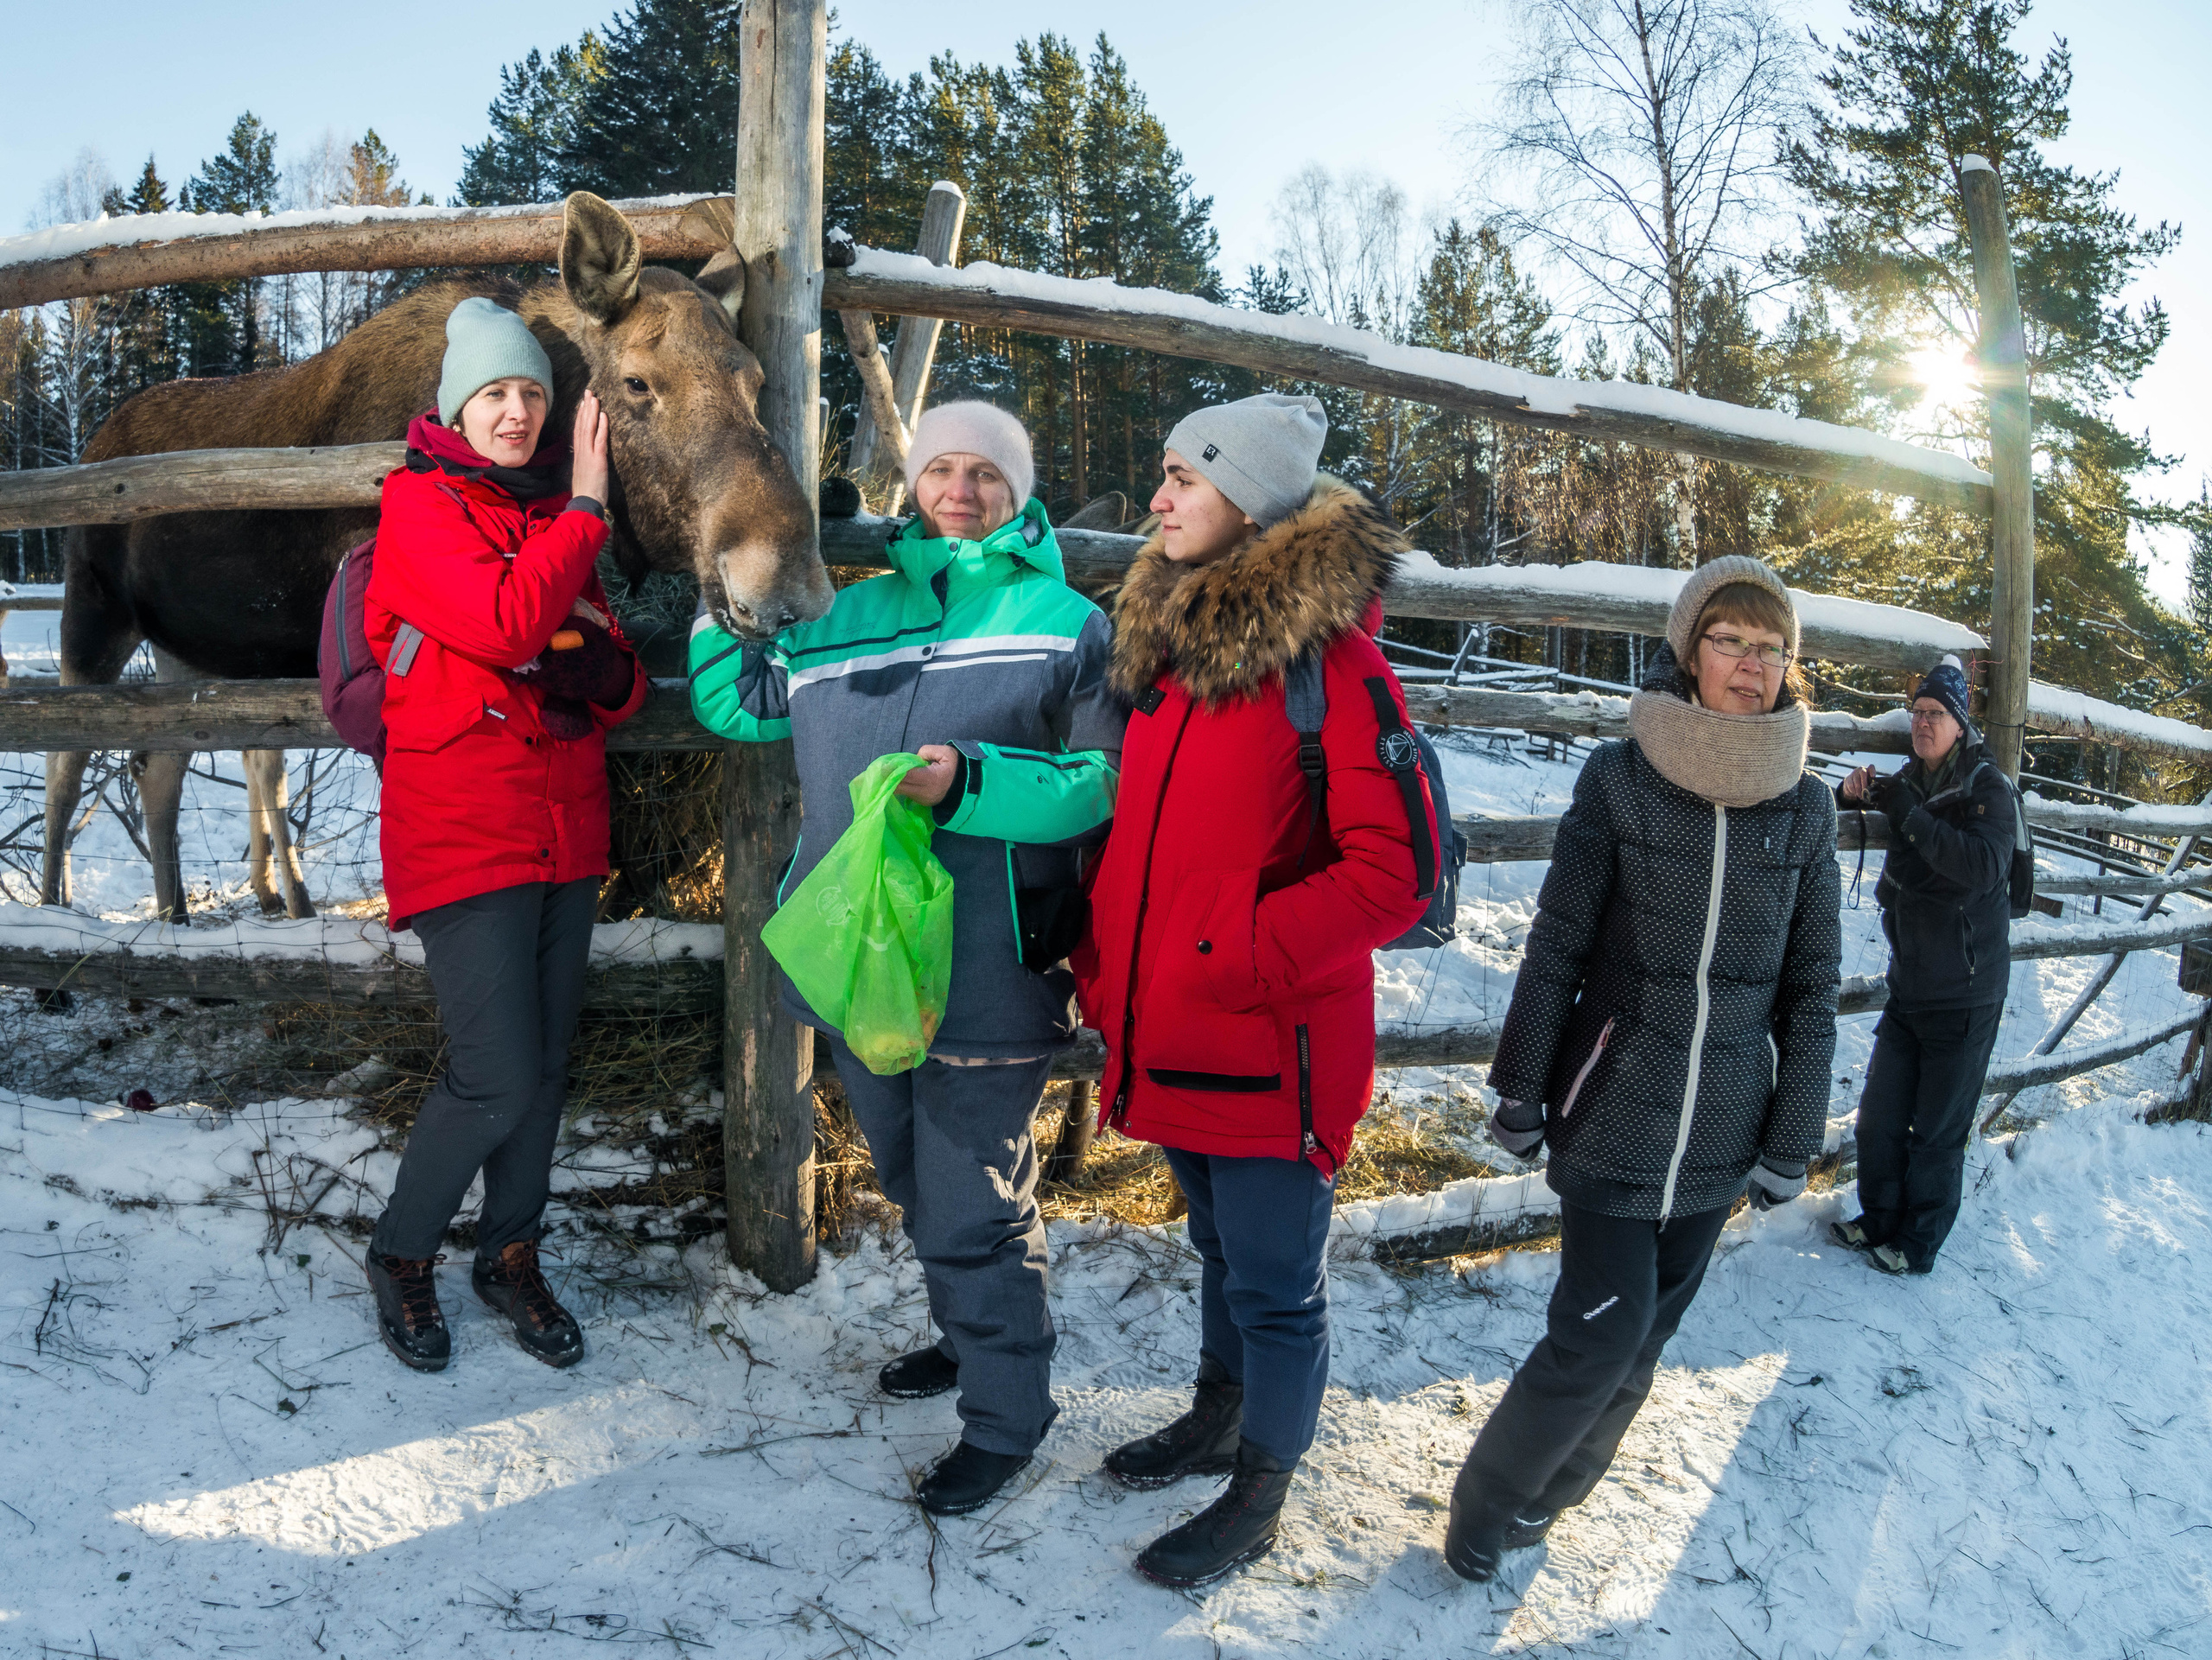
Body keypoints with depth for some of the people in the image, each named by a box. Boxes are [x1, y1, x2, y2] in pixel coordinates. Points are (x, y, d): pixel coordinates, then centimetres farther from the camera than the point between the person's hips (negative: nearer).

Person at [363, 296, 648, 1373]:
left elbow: (620, 688, 17)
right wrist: (587, 505, -15)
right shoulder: (420, 505, -5)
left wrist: (605, 666, -6)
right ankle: (401, 1258, 17)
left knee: (546, 1064, 11)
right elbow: (506, 623, -24)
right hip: (461, 827, -6)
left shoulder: (552, 509, 15)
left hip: (566, 824, 6)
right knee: (497, 1078, -8)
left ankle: (511, 1255, 30)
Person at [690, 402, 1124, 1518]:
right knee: (913, 1184, 22)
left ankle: (1006, 1414, 22)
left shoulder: (1066, 623, -2)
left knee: (971, 1209, 2)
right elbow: (733, 701, 21)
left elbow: (1104, 782, -11)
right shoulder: (847, 617, 13)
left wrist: (973, 782, -24)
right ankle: (968, 1335, 45)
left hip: (984, 971, -6)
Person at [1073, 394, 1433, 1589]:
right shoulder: (1169, 636, 8)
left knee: (1274, 1287, 9)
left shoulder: (1333, 661, -16)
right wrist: (1106, 969, 8)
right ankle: (1218, 1419, 46)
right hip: (1171, 1034, 7)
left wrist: (1242, 957, -22)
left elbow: (1393, 873, -20)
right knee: (1221, 1248, 26)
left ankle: (1259, 1500, 29)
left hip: (1274, 1045, -7)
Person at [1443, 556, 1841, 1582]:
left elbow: (1812, 987, 6)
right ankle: (1488, 1499, 18)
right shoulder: (1619, 780, -8)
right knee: (1602, 1329, -6)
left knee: (1646, 1330, 11)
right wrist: (1521, 1089, -1)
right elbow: (1555, 947, -3)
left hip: (1721, 1133, 3)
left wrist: (1794, 1139, 5)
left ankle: (1544, 1492, 33)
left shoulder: (1804, 808, 1)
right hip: (1612, 1115, -3)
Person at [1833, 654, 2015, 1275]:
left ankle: (1919, 1245, 19)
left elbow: (1984, 867, -29)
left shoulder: (1987, 787, -12)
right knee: (1878, 1117, 12)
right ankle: (1879, 1221, 29)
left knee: (1937, 1130, 4)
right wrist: (1852, 794, -1)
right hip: (1909, 985, 6)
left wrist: (1907, 813, -29)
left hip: (1964, 996, -6)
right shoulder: (1911, 780, 5)